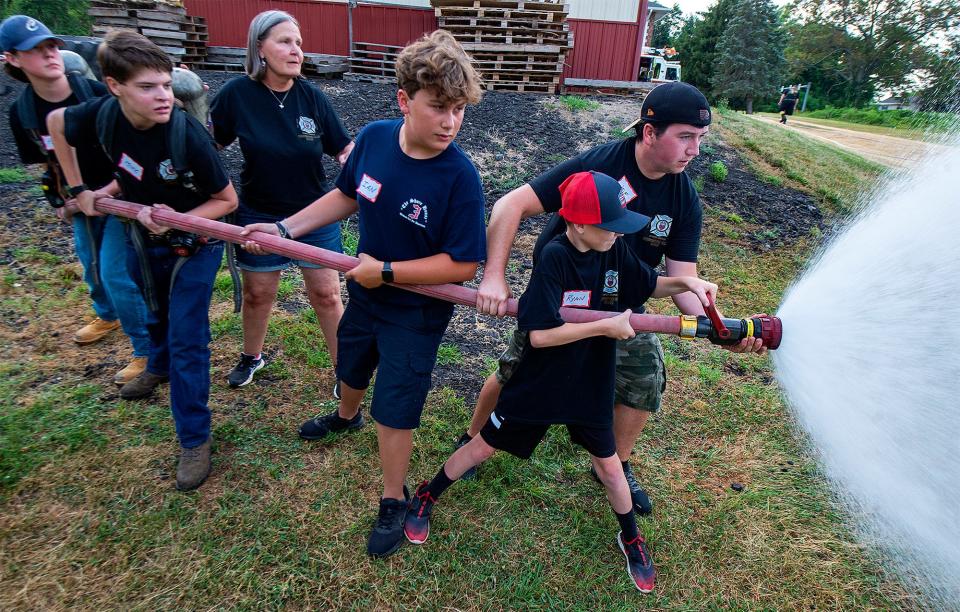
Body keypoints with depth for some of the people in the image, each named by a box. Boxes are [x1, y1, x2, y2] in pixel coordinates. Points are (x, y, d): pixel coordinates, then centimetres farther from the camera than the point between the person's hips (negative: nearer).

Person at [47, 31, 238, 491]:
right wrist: (79, 189, 4)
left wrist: (176, 221, -32)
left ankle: (194, 439, 9)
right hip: (140, 238, 5)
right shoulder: (102, 115, -18)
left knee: (186, 341, -4)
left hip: (193, 246, -5)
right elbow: (55, 123, 7)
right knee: (156, 314, 28)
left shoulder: (188, 135, -30)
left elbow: (227, 200, -19)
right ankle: (159, 366, 60)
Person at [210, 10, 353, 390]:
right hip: (259, 216, 0)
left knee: (327, 296, 6)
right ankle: (251, 357, 43)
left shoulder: (311, 96, -8)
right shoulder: (237, 94, -11)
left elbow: (344, 148, -2)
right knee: (257, 294, 16)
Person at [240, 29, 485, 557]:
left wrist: (386, 271, -26)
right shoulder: (373, 137, -14)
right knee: (352, 367, 31)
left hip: (416, 311, -5)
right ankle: (346, 416, 67)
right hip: (365, 291, 6)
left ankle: (393, 502, 33)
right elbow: (347, 195, 3)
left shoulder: (460, 177, -28)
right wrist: (284, 228, -1)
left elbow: (462, 264, -26)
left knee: (393, 410, 6)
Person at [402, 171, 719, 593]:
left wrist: (687, 282, -9)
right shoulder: (555, 257, -26)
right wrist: (605, 326, -28)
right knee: (485, 446, 13)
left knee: (608, 464, 19)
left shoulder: (615, 251, -8)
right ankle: (427, 496, 38)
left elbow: (650, 285, 10)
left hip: (590, 384, 5)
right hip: (539, 383, -4)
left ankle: (630, 538, 45)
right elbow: (539, 335, -30)